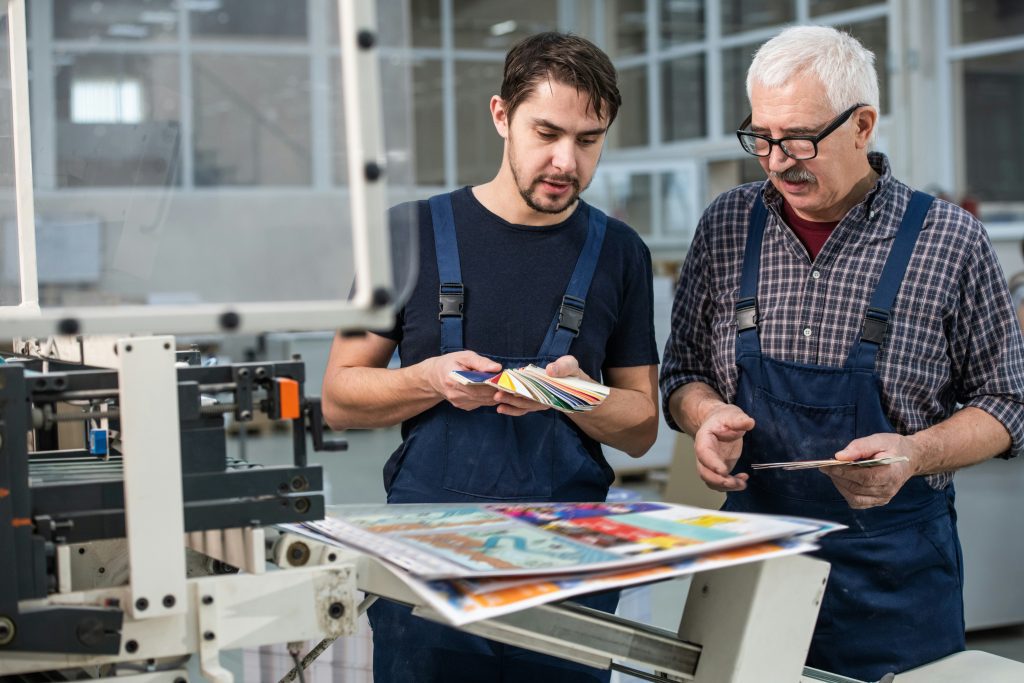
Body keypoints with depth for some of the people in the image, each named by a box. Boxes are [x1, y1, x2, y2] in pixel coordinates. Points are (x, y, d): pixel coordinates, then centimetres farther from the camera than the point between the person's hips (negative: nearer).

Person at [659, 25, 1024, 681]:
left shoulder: (949, 239, -6)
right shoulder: (727, 225, 2)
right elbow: (683, 371, 11)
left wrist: (914, 453, -18)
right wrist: (707, 414, -11)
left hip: (894, 568, -2)